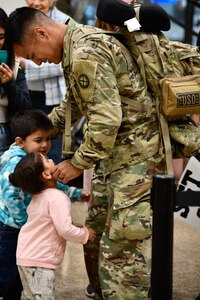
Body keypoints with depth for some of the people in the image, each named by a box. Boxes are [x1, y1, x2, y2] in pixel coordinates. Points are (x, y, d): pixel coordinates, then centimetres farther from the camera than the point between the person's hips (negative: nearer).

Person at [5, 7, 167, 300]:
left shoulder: (85, 55, -22)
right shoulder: (80, 40, 11)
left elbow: (106, 119, -26)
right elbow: (73, 105, 24)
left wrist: (78, 163, -15)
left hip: (137, 156, -11)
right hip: (114, 153, 11)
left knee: (123, 250, -9)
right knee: (95, 237, 16)